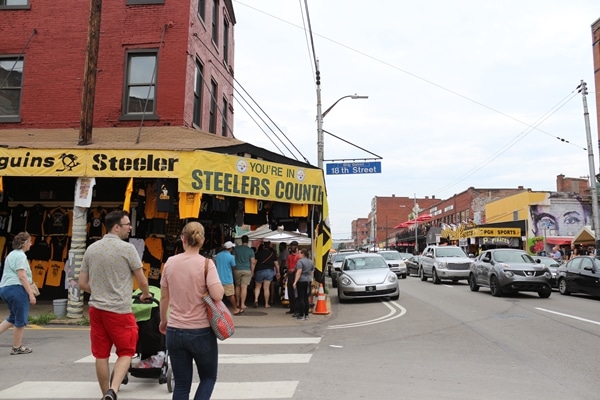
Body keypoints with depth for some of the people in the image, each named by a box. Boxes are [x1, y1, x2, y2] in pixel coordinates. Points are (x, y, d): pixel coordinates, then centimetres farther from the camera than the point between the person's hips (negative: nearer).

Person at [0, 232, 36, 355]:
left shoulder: (12, 254, 20)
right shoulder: (20, 255, -12)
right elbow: (22, 276, -19)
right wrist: (31, 294, -18)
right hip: (16, 289, -10)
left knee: (14, 317, 20)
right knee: (20, 319, 1)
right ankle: (17, 348, 11)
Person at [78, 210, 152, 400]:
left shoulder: (91, 249, 8)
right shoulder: (127, 248, -10)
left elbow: (82, 284, 11)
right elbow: (142, 281, -4)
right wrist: (145, 294, 16)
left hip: (96, 308, 6)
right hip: (119, 310, -6)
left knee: (101, 355, 13)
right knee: (126, 352, 8)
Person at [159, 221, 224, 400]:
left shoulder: (170, 262, 0)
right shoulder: (206, 263, -12)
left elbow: (164, 297, 8)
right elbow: (217, 295, -22)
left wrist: (163, 320, 23)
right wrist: (221, 286, 0)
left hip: (175, 331, 3)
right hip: (201, 331, -3)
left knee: (181, 384, 14)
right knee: (208, 377, 17)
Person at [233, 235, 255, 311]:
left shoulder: (236, 248, 1)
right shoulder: (250, 250, -4)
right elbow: (253, 262, -5)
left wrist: (233, 269, 15)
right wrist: (252, 271, 4)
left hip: (237, 270, 2)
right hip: (247, 270, -2)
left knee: (237, 286, 16)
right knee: (244, 287, -4)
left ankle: (238, 303, 24)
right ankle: (242, 304, -6)